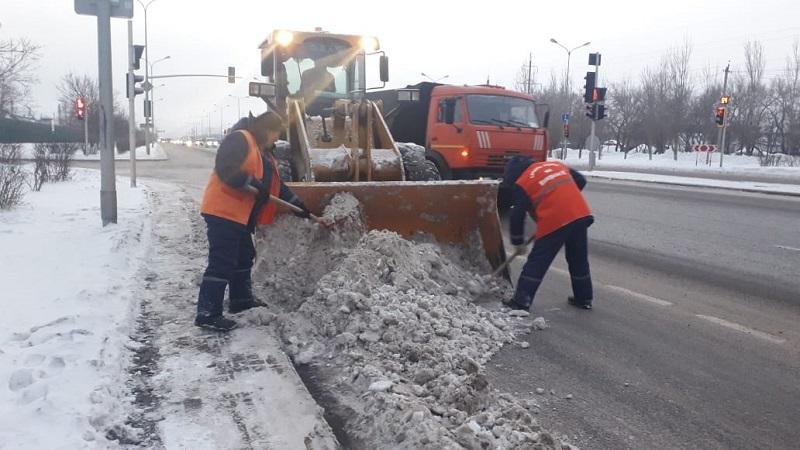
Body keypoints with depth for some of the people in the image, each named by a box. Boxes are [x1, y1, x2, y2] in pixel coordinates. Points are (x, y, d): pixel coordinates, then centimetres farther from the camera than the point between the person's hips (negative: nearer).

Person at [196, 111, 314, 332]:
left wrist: (296, 203, 18)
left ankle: (241, 299, 36)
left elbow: (276, 185, 23)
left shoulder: (264, 153, 20)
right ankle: (207, 313, -8)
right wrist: (251, 184, -25)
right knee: (222, 262, -11)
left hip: (240, 215, 11)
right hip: (223, 212, -11)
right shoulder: (239, 139, -11)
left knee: (244, 257, 21)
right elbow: (224, 168, -24)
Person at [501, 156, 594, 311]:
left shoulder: (521, 184, 6)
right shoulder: (556, 164, 22)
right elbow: (581, 181, 23)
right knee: (579, 259, 21)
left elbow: (517, 216, 5)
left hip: (555, 221, -6)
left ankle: (521, 301, 4)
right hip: (581, 214, 6)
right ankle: (584, 298, 30)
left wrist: (517, 242, 16)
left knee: (537, 262, 3)